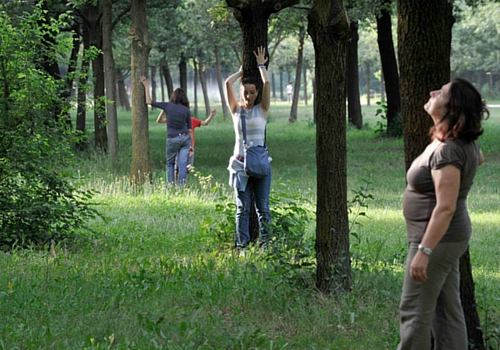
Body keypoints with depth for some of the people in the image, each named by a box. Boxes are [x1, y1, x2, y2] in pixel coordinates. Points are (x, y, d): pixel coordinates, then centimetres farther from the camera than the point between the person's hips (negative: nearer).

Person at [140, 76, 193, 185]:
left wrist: (146, 87, 11)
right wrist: (191, 144, 10)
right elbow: (190, 129, 4)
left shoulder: (167, 106, -3)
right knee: (183, 164, 2)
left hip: (172, 139, -1)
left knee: (170, 163, 16)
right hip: (185, 138, 1)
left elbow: (149, 101, 3)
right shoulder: (186, 110, 3)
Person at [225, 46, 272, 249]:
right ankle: (242, 244, 2)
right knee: (242, 207, 1)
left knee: (263, 207, -1)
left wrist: (261, 65, 12)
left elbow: (267, 83, -3)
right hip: (240, 163, 1)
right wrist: (242, 71, 15)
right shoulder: (236, 110, 8)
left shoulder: (262, 110, 6)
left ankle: (266, 243, 2)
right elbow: (228, 83, 0)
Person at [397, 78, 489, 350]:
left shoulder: (447, 152, -25)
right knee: (447, 310, 13)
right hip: (452, 238, 10)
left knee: (414, 311, -4)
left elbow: (446, 208, -30)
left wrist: (424, 251, -31)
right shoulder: (466, 143, 5)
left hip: (437, 240, -10)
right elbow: (479, 159, 32)